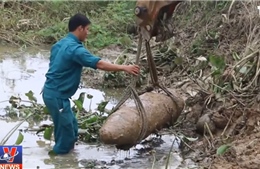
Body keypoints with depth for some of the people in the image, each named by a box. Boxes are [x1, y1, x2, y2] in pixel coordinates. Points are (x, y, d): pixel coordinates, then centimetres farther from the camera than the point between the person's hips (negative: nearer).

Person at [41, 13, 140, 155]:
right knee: (66, 129, 2)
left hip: (52, 91, 10)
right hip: (57, 95, -10)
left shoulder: (60, 44, 10)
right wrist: (124, 68, -24)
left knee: (70, 126, 19)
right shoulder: (75, 48, -21)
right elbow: (99, 64, -27)